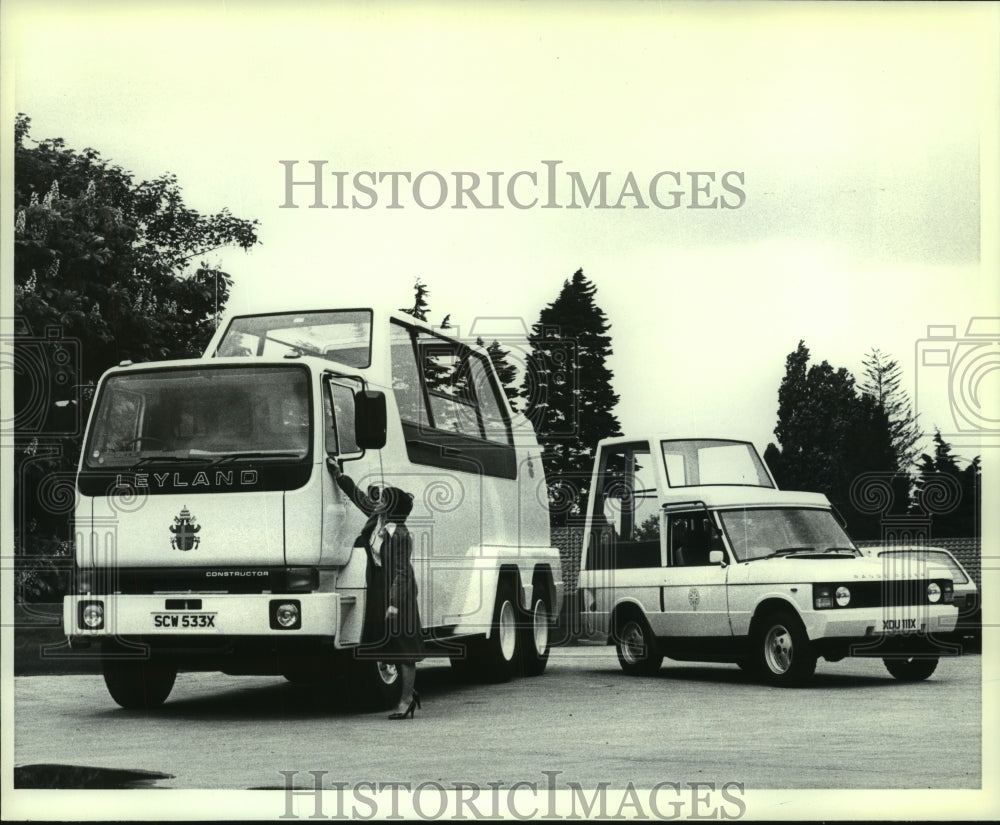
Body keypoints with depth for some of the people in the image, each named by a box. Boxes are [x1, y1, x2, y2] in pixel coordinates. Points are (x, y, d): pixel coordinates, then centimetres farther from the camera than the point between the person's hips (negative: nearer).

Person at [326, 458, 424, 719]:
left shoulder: (400, 535, -20)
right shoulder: (377, 519, 4)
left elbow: (402, 572, -20)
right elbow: (359, 497, 19)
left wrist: (395, 602, -24)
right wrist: (339, 476, 21)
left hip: (397, 591, -9)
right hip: (379, 589, 9)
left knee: (403, 645, -3)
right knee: (390, 644, 11)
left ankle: (406, 700, -1)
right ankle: (409, 693, 21)